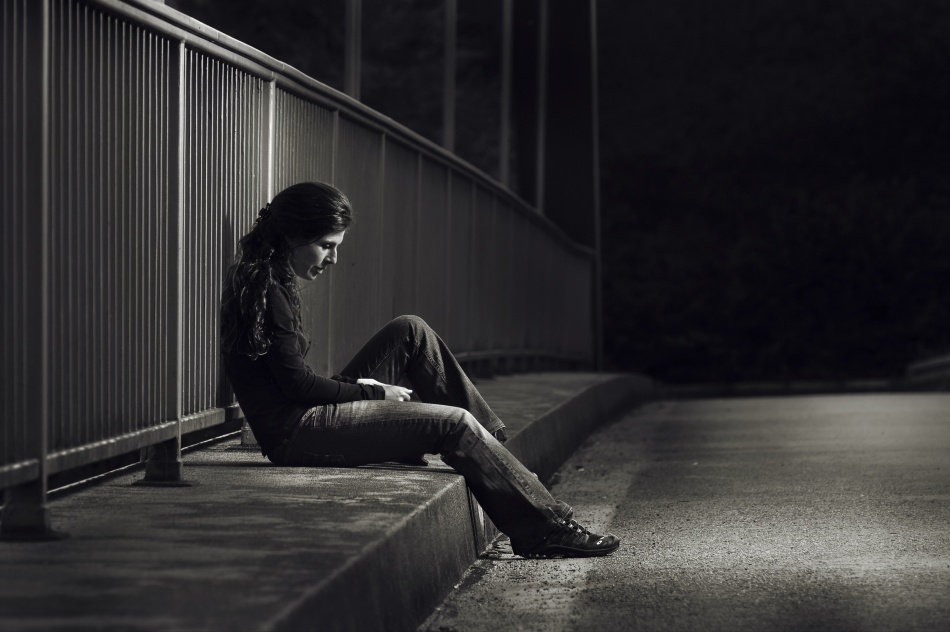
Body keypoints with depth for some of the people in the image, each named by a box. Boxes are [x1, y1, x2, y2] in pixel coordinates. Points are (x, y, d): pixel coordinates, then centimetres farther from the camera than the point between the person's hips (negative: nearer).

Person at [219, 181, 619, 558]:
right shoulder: (268, 289, -16)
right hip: (296, 434, -10)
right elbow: (297, 384, -19)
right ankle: (543, 529, -7)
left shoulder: (268, 279, 14)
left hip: (306, 417, 10)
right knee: (455, 424, -12)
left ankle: (491, 444, 9)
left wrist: (356, 386, 4)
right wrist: (375, 393, -8)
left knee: (410, 331, 9)